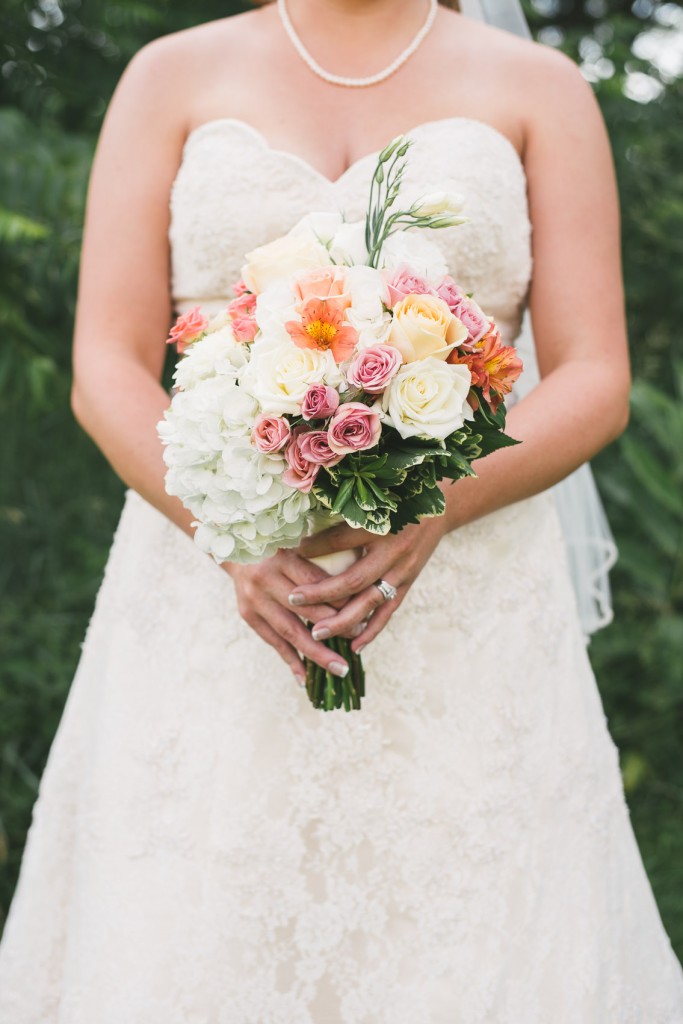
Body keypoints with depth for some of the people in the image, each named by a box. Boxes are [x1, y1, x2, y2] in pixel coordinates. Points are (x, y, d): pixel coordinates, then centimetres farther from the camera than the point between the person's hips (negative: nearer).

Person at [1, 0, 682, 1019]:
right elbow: (106, 372, 0)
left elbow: (595, 384, 1)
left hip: (469, 609, 0)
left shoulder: (538, 86, 8)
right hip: (211, 608, 1)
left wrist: (434, 507, -18)